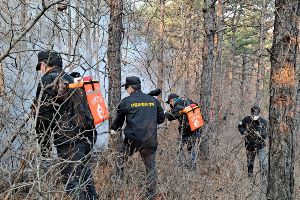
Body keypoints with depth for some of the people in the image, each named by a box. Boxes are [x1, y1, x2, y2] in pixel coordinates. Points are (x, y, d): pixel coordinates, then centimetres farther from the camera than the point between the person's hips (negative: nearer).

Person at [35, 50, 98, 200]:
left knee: (71, 178, -4)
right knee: (82, 168, 25)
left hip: (69, 138, -8)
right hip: (88, 135, 9)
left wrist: (44, 146, -8)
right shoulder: (70, 79, 23)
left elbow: (44, 114, -12)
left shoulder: (48, 80, -3)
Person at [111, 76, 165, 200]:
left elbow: (119, 120, 11)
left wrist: (114, 127, 32)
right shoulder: (153, 100, 9)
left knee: (120, 158, 22)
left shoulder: (126, 101, 0)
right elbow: (161, 119, 15)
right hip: (151, 141, 3)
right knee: (151, 167, 11)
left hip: (132, 140, -3)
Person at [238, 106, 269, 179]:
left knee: (263, 162, -13)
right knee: (250, 161, 15)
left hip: (260, 145, -2)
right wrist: (244, 132, -7)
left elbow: (266, 133, -8)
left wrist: (258, 133, -25)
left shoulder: (264, 122, -6)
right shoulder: (247, 120, -1)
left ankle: (264, 175, -5)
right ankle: (250, 175, 31)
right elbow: (240, 126, 12)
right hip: (250, 145, 2)